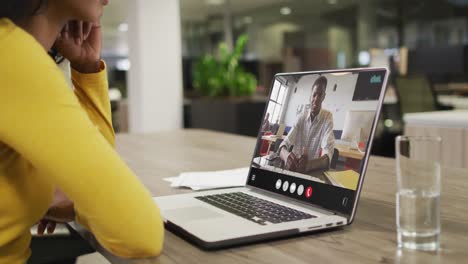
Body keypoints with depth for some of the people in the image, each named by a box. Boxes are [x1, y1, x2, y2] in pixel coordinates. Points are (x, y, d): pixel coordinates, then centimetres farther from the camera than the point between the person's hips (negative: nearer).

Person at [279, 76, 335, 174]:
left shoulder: (328, 117, -5)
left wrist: (308, 165, -39)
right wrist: (286, 156, -30)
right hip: (296, 170, 3)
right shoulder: (302, 117, 5)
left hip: (315, 172, -3)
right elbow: (284, 144, -5)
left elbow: (328, 154, -18)